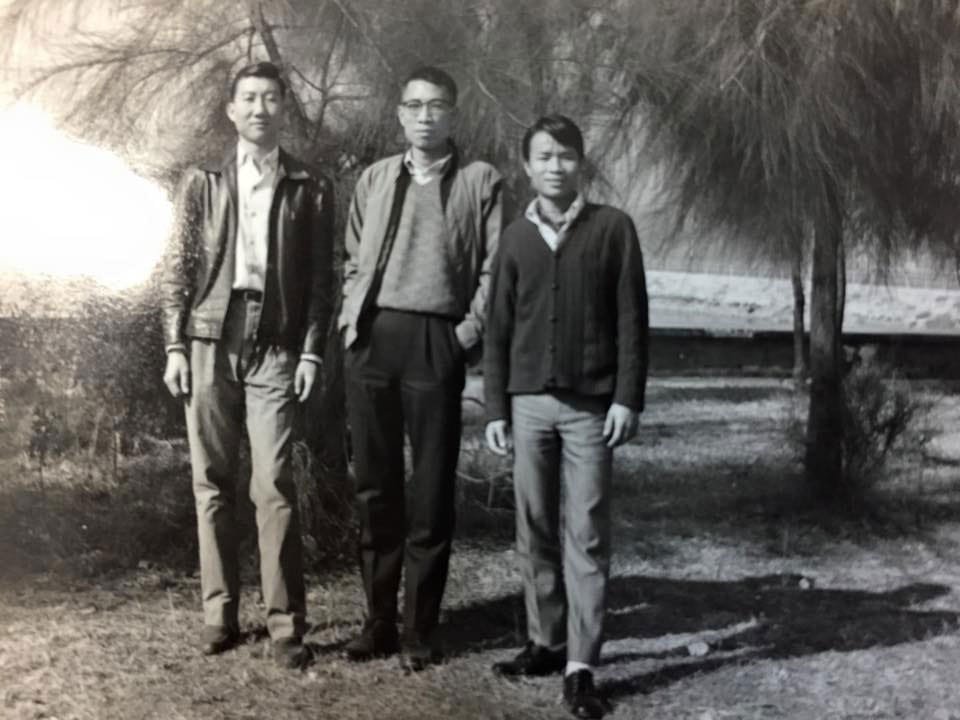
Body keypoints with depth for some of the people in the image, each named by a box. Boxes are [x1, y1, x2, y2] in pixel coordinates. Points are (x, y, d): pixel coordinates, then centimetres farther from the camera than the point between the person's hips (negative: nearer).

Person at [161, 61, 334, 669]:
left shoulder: (312, 189, 7)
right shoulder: (203, 182, 10)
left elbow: (322, 279, 5)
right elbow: (180, 268, 8)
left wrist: (312, 350, -4)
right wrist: (176, 346, 0)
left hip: (276, 346, -2)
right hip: (211, 340, 2)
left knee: (274, 485, -7)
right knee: (212, 482, 5)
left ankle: (286, 622, -2)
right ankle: (220, 612, 14)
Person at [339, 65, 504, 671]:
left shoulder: (481, 182, 5)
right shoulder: (375, 178, 16)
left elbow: (495, 266, 0)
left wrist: (472, 329, -8)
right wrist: (352, 314, 7)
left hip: (435, 341, -3)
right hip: (370, 339, 3)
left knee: (431, 490, -1)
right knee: (375, 484, 7)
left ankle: (421, 630, 8)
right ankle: (379, 620, 16)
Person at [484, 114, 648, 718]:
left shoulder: (612, 228, 0)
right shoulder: (516, 237, 9)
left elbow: (631, 320, -2)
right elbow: (499, 329, 10)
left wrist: (627, 397, -8)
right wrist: (496, 407, 6)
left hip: (590, 404, -3)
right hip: (529, 402, 3)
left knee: (587, 535, -2)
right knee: (535, 530, 8)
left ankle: (581, 667, 0)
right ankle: (546, 642, 21)